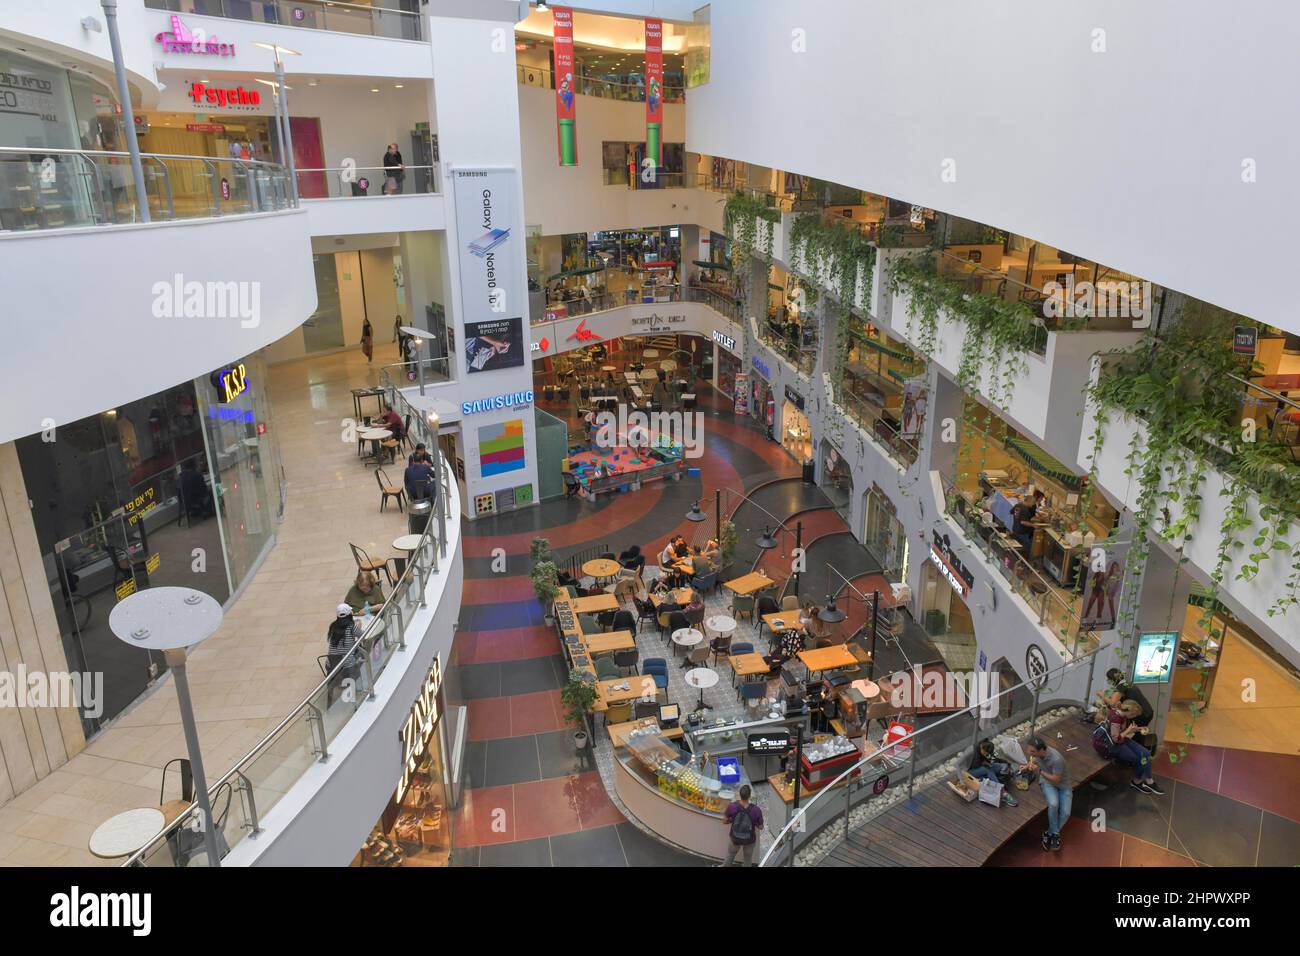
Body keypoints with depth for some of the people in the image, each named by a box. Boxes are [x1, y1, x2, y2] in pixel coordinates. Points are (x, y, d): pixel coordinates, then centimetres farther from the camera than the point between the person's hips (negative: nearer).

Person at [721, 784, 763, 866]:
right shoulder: (756, 810, -32)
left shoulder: (732, 806, -29)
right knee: (748, 860, 29)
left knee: (730, 854, 32)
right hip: (749, 840, -1)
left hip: (735, 838, 1)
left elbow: (725, 821, -11)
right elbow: (760, 827, -15)